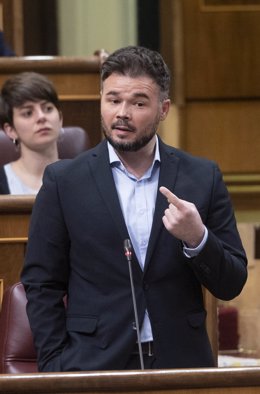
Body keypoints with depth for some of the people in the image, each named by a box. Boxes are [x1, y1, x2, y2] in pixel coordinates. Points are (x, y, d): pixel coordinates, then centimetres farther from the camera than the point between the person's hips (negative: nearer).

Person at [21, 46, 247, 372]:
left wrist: (197, 238, -15)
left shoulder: (203, 178, 3)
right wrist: (54, 368, -8)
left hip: (181, 366, 1)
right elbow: (41, 284, 1)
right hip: (94, 368, -1)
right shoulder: (63, 181, 1)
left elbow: (231, 285, 3)